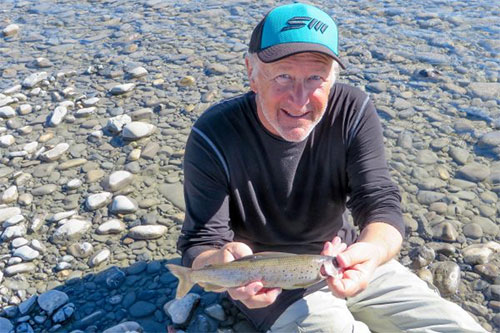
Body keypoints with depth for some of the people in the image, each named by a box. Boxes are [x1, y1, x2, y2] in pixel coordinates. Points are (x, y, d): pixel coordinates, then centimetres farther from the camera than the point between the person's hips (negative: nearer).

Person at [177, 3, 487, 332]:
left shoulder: (353, 111, -13)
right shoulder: (214, 136, -21)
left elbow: (381, 205, -17)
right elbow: (200, 246, -17)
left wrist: (372, 250, -41)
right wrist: (223, 263, -43)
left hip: (350, 261, 4)